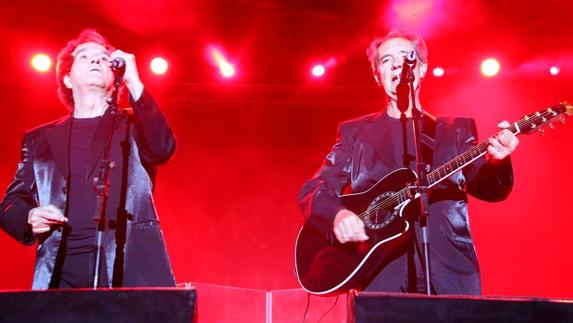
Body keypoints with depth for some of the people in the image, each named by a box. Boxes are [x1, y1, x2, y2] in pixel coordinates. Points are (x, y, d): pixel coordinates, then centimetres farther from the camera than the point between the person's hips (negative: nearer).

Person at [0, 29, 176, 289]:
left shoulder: (133, 125, 15)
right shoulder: (39, 139, 20)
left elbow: (163, 149, -7)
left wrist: (133, 82, -6)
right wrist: (30, 217, -4)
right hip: (62, 270, 2)